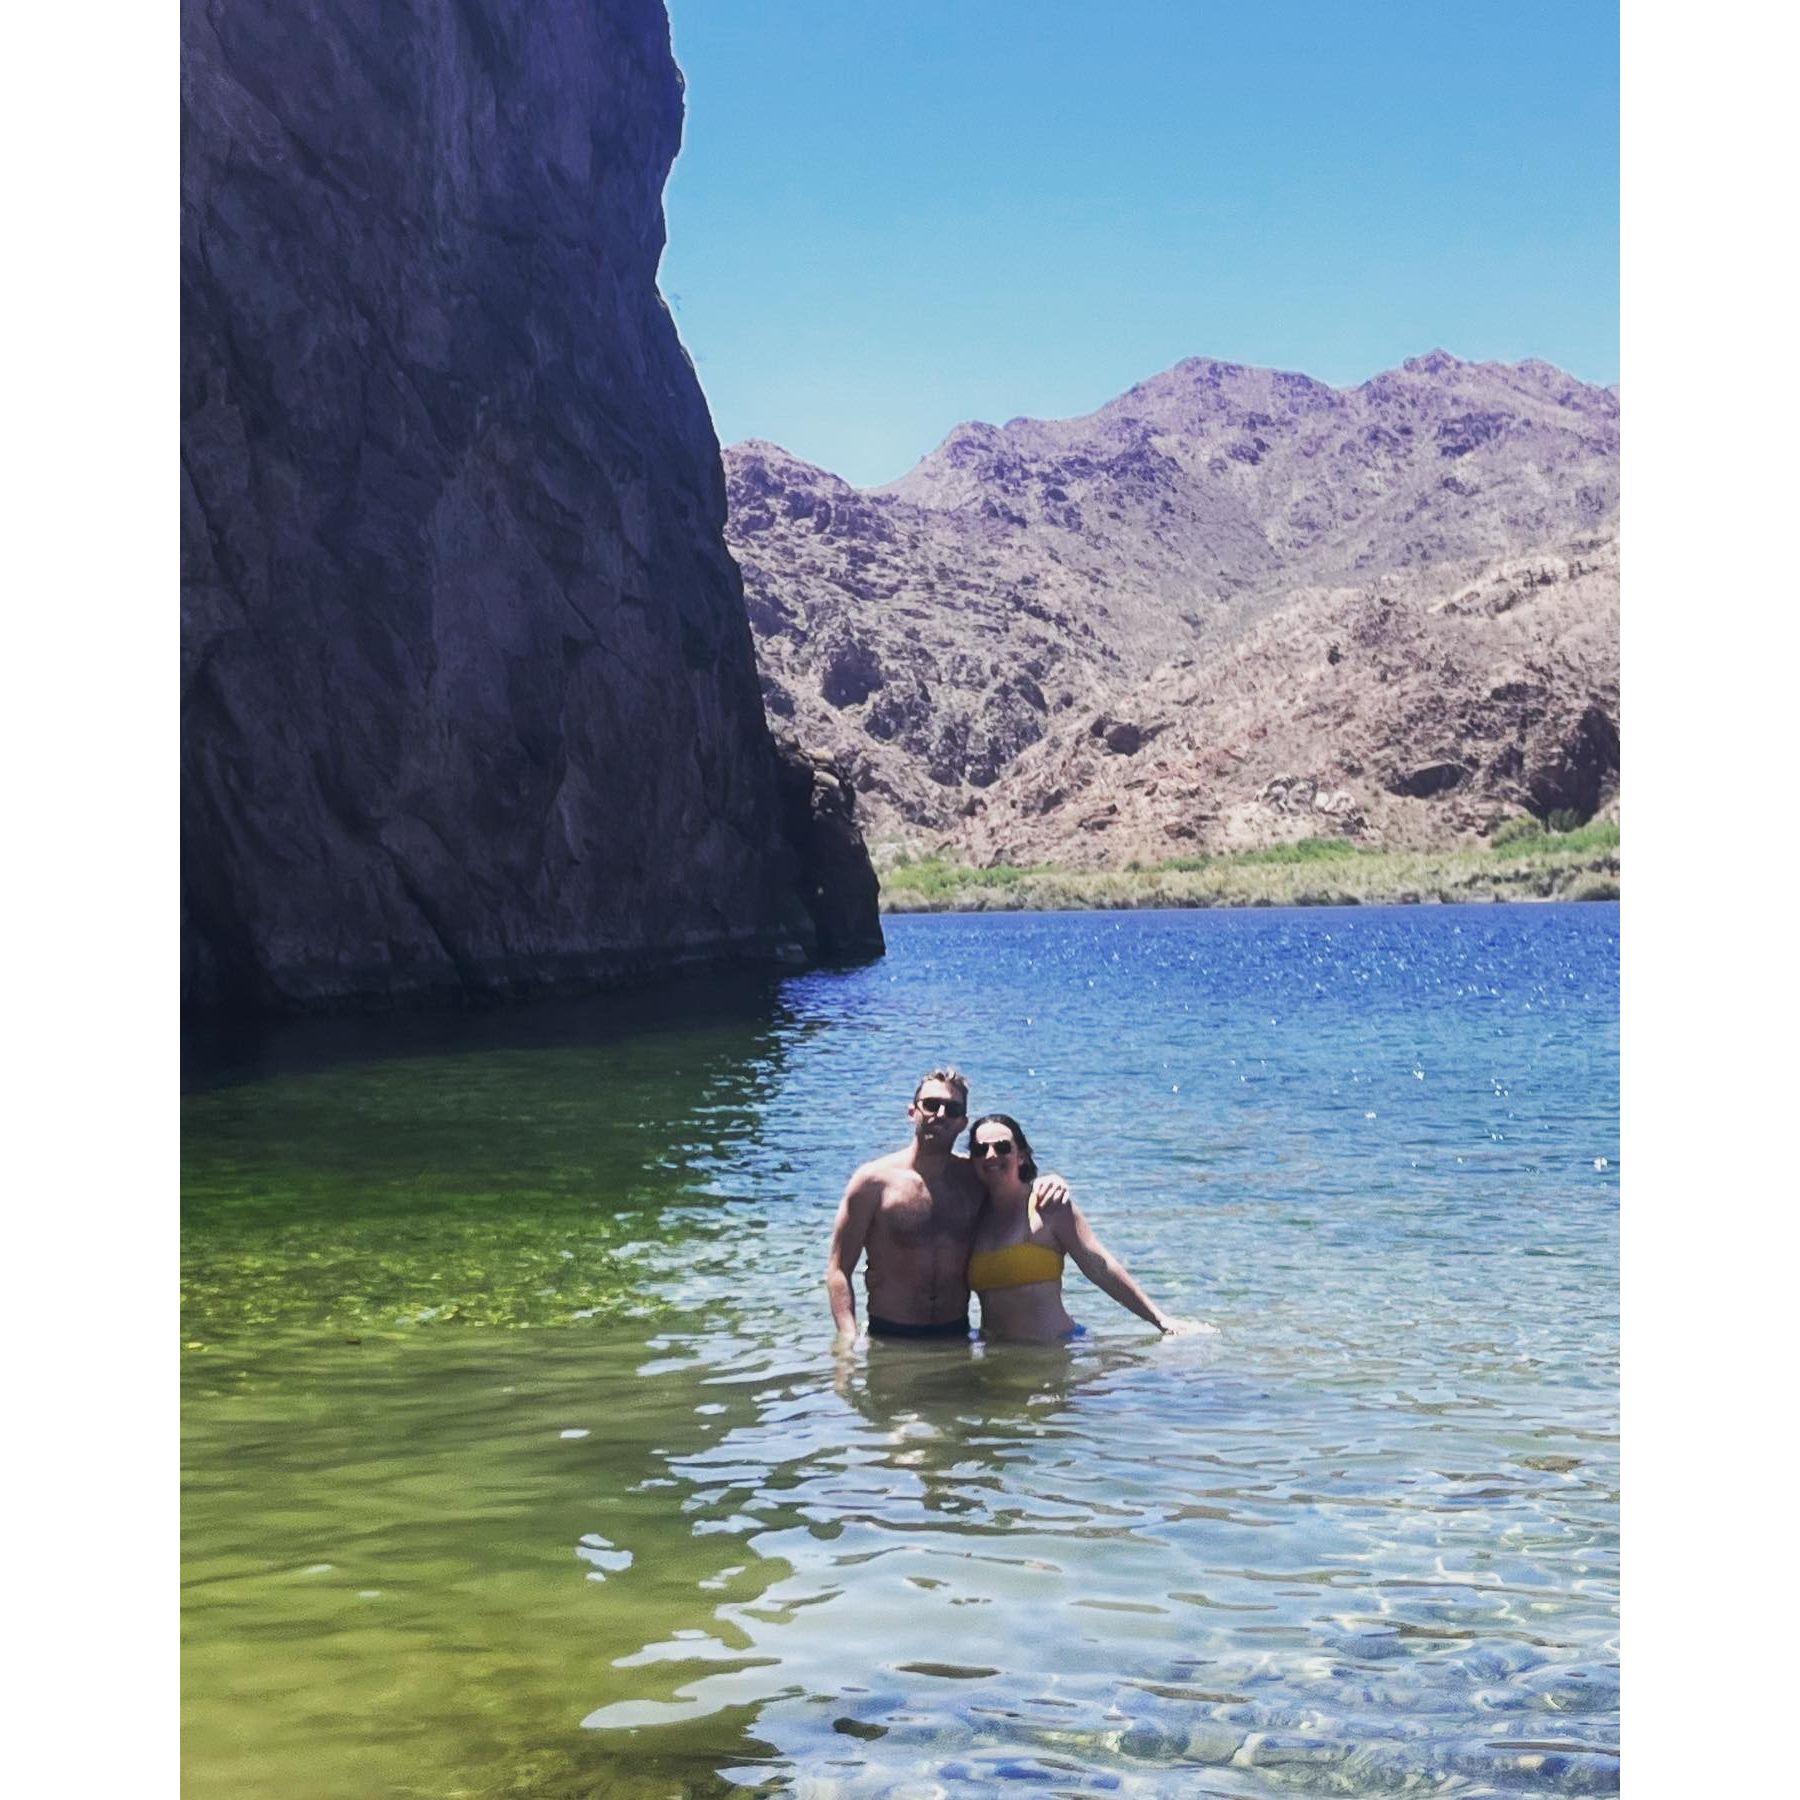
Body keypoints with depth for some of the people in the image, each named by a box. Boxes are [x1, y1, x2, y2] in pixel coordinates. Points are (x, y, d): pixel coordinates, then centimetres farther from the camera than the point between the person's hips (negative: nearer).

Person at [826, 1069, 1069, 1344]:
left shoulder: (975, 1177, 8)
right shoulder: (875, 1180, -3)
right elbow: (838, 1269, -3)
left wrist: (1051, 1184, -3)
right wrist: (849, 1342, -15)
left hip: (956, 1336, 3)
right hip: (889, 1340, -3)